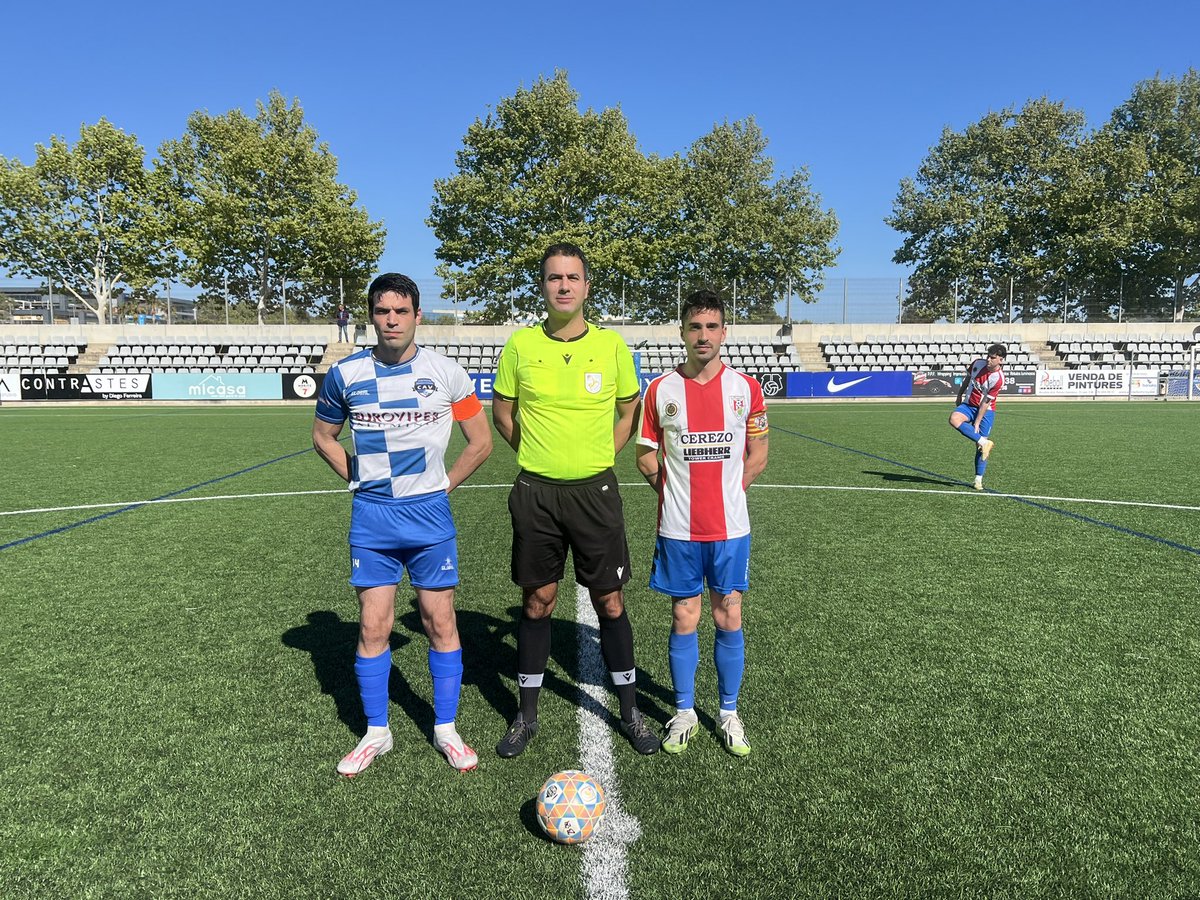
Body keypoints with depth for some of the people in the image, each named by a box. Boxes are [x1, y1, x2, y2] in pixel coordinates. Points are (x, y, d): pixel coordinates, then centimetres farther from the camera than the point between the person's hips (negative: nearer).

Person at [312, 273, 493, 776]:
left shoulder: (447, 373, -3)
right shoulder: (345, 374, 0)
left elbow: (481, 442, 6)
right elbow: (323, 437, 15)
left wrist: (443, 486, 3)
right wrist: (359, 480, 6)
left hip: (429, 513, -1)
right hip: (371, 516, 1)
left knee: (440, 622, 4)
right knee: (373, 626, 5)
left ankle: (445, 729, 21)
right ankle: (376, 733, 22)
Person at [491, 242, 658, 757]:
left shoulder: (612, 345, -2)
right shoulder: (521, 344, -2)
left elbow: (629, 411, 10)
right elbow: (502, 412, 10)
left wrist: (599, 458, 3)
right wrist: (538, 455, 5)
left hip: (595, 491, 0)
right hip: (536, 492, 0)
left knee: (610, 603, 6)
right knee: (537, 602, 9)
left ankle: (630, 711, 23)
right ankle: (526, 715, 24)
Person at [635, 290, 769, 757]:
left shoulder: (745, 387, 0)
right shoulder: (661, 390, -1)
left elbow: (757, 456, 6)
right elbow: (646, 455, 6)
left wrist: (726, 489, 0)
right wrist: (671, 489, -3)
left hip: (731, 528, 1)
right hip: (678, 529, 0)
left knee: (728, 620, 8)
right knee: (684, 620, 8)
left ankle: (729, 712, 26)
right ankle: (684, 712, 24)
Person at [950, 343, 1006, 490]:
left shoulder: (998, 379, -20)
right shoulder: (978, 363, -6)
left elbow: (986, 403, -19)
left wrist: (977, 423, -17)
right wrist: (959, 396, 20)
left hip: (986, 411, -4)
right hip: (969, 405, 4)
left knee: (980, 446, -5)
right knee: (954, 419, -30)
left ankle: (978, 480, 8)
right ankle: (984, 442, -27)